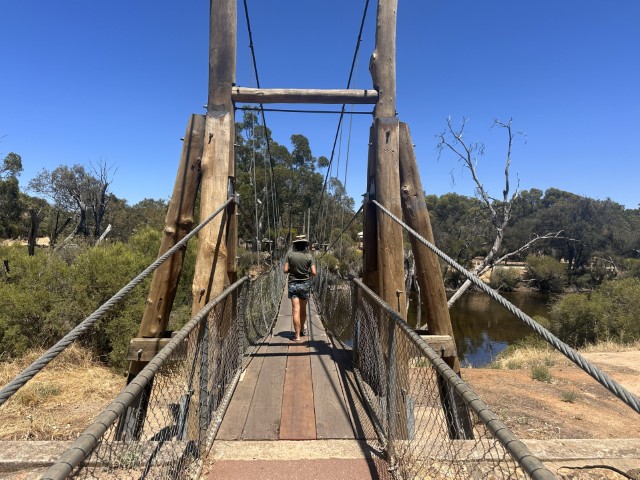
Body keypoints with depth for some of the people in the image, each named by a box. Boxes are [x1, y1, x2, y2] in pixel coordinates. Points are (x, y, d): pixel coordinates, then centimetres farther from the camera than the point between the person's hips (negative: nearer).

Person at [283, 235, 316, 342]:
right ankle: (302, 330, 35)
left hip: (293, 284, -1)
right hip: (305, 284, 1)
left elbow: (285, 270, -6)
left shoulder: (290, 255, -6)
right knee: (303, 309, 18)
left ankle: (297, 335, -4)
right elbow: (314, 273, -7)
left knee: (296, 310, -1)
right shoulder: (309, 256, -6)